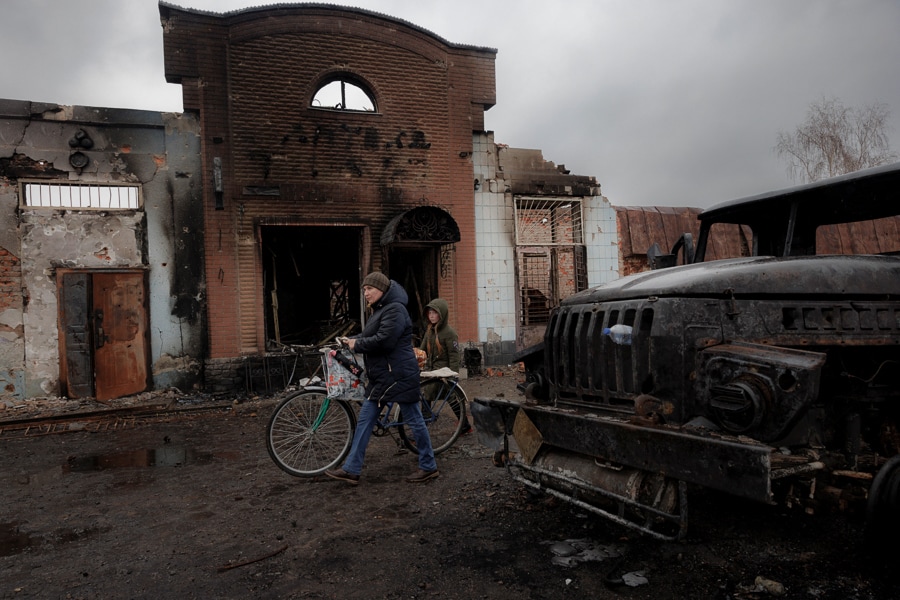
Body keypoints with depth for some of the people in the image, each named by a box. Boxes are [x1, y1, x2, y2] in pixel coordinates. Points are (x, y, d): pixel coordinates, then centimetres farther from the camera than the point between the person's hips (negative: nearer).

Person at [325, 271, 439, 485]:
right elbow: (369, 336, 19)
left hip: (399, 375, -11)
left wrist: (357, 345, -13)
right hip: (381, 376, 11)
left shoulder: (395, 309, -15)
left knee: (413, 420, 1)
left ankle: (429, 467, 16)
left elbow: (384, 340, -24)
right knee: (365, 419, 9)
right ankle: (351, 469, 14)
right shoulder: (380, 310, 18)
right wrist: (350, 340, 3)